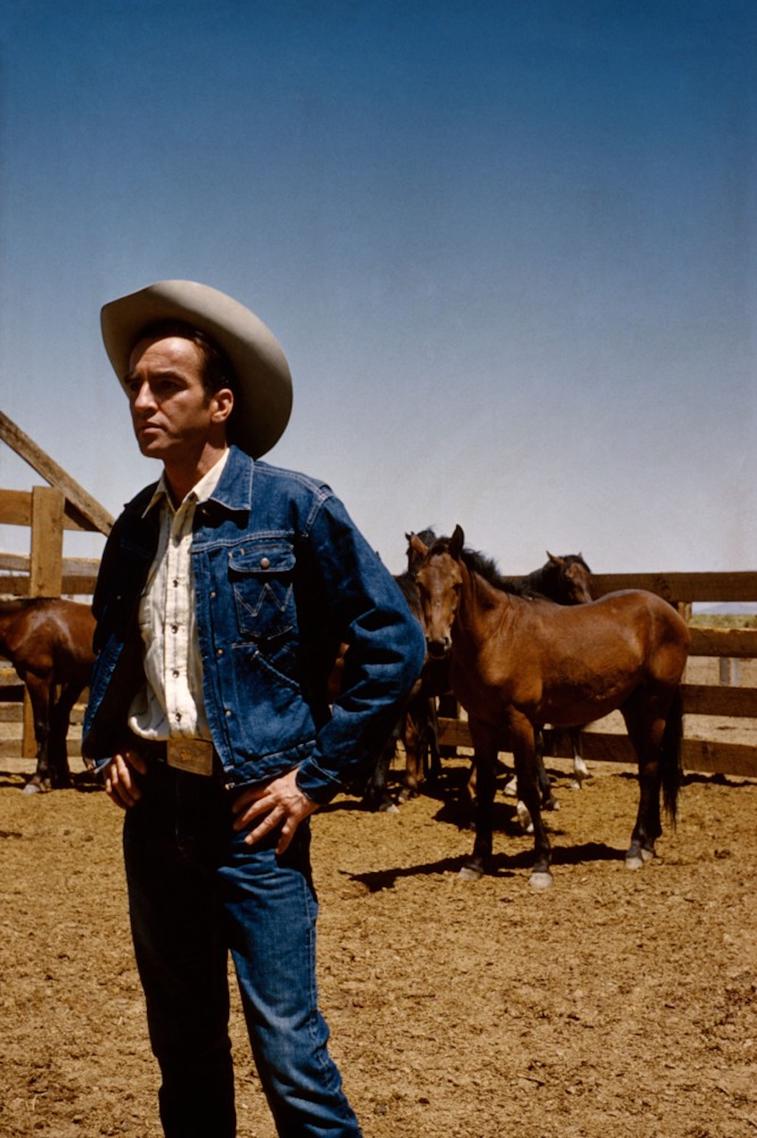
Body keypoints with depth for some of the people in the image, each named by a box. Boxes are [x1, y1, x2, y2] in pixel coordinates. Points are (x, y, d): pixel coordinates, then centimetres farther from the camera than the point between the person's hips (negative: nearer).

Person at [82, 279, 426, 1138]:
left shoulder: (295, 508, -9)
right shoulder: (135, 527, 8)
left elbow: (394, 645, -10)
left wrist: (318, 777, -10)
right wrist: (105, 747, 9)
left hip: (251, 812, -5)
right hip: (155, 808, 6)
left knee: (289, 1051, -3)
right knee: (181, 1042, 17)